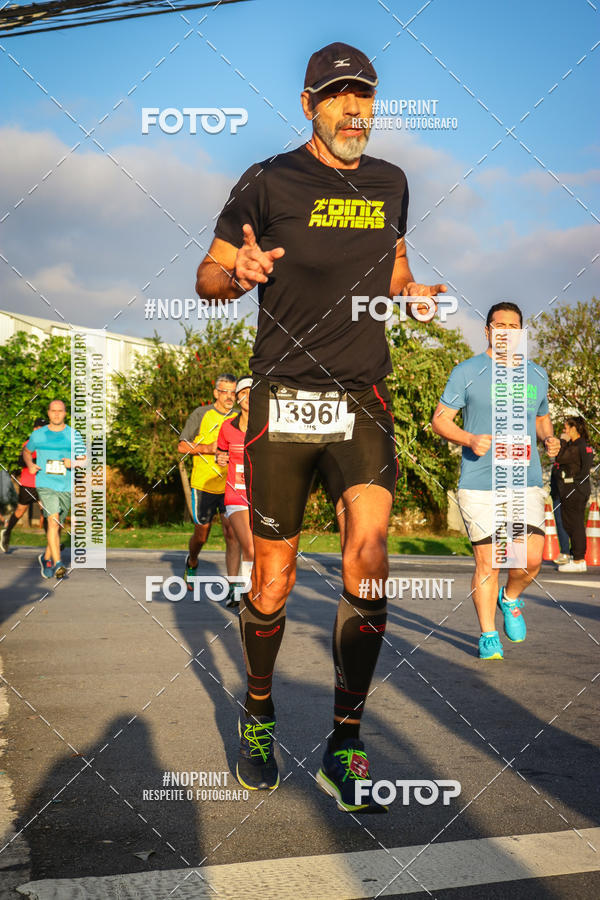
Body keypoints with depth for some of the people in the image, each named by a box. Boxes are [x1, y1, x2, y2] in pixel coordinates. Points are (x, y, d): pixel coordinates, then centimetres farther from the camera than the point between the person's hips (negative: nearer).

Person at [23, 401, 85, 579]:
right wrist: (30, 464, 1)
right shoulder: (38, 434, 4)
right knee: (53, 521, -19)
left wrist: (72, 464, -18)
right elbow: (26, 451, 22)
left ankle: (46, 558, 35)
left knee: (58, 526, 12)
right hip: (45, 485, -2)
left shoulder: (74, 435, 3)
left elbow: (84, 461, 4)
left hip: (66, 487, 2)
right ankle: (57, 565, -24)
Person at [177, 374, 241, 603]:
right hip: (203, 485, -1)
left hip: (231, 487, 1)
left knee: (232, 535, -13)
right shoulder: (201, 414, -3)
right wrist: (208, 448, -16)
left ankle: (232, 587, -14)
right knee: (201, 535, 13)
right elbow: (182, 446, -2)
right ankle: (192, 563, 45)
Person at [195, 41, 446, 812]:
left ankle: (345, 745, -1)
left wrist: (412, 292, 4)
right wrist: (238, 273, -19)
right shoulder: (268, 182, 0)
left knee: (368, 553, -15)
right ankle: (257, 714, 29)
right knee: (273, 581, 2)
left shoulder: (389, 184, 12)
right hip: (283, 398, -2)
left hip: (363, 399, 3)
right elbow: (207, 277, 4)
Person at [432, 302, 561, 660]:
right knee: (487, 564, 0)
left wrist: (549, 438, 4)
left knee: (531, 559, -10)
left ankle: (511, 599, 23)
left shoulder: (537, 375, 13)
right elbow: (440, 419, 2)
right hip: (479, 483, -2)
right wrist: (470, 440, -16)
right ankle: (489, 636, 17)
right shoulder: (467, 372, 2)